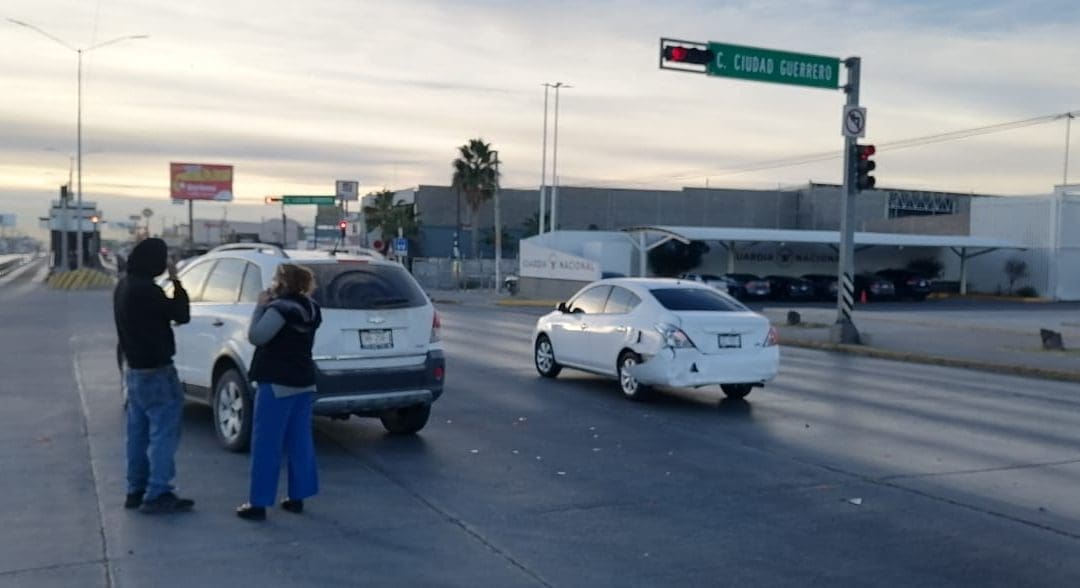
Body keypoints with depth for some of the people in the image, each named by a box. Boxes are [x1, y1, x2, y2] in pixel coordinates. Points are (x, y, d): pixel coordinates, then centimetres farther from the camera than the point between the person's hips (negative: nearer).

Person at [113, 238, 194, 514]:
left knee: (139, 432, 15)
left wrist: (169, 284, 5)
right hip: (155, 371, -10)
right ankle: (157, 493, -3)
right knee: (163, 431, -4)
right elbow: (182, 314, -14)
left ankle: (136, 490, 21)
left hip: (134, 368, 10)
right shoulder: (147, 289, -21)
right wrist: (175, 281, -7)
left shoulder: (124, 286, 9)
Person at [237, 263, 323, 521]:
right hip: (303, 382, 9)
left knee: (266, 444, -3)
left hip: (277, 383, -9)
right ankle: (297, 496, 18)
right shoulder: (309, 309, 11)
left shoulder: (280, 309, -17)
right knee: (300, 442, 12)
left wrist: (260, 307, -9)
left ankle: (258, 503, 0)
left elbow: (256, 336, -20)